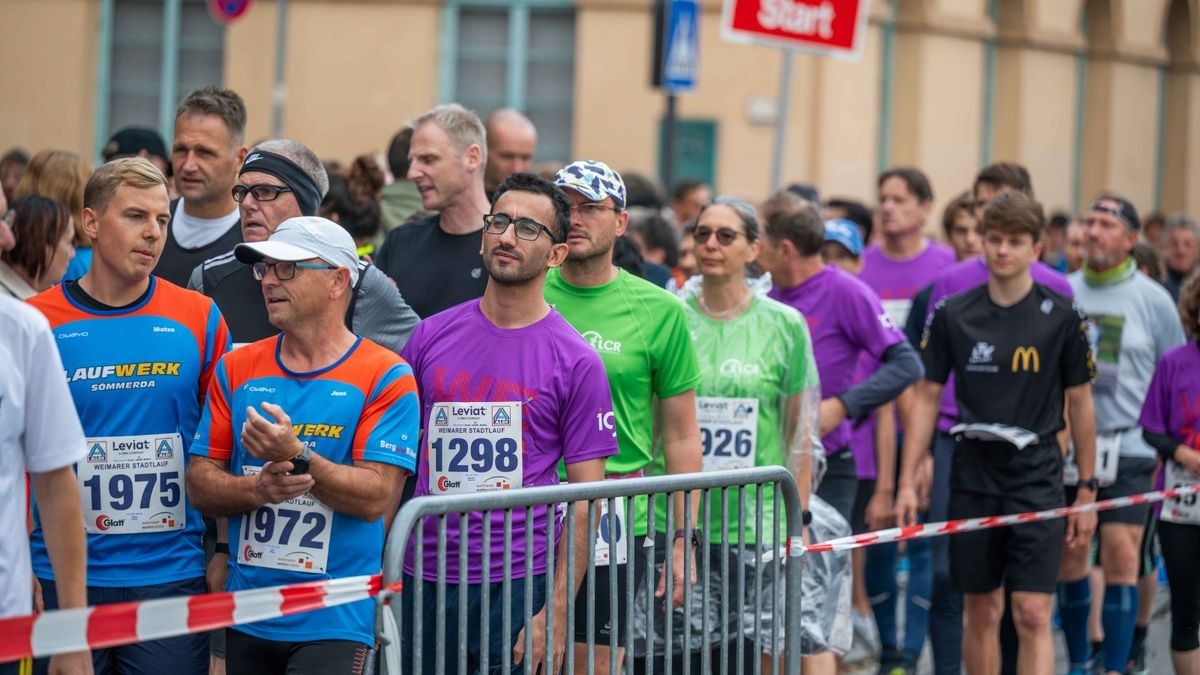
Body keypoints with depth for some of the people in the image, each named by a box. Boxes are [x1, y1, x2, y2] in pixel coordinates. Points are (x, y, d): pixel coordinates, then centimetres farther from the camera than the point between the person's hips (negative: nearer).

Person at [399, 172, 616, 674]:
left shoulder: (576, 363, -3)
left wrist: (556, 611, -9)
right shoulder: (430, 337, 6)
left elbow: (584, 498, -3)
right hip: (423, 578, 3)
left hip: (520, 583, -3)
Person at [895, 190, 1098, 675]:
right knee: (981, 612, 9)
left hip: (1037, 479, -2)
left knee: (1032, 615, -9)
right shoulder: (953, 315, 2)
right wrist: (907, 481, 1)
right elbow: (926, 397, 6)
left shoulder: (1061, 317, -2)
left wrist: (1086, 489, 3)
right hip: (973, 476, 2)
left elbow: (1080, 403, 4)